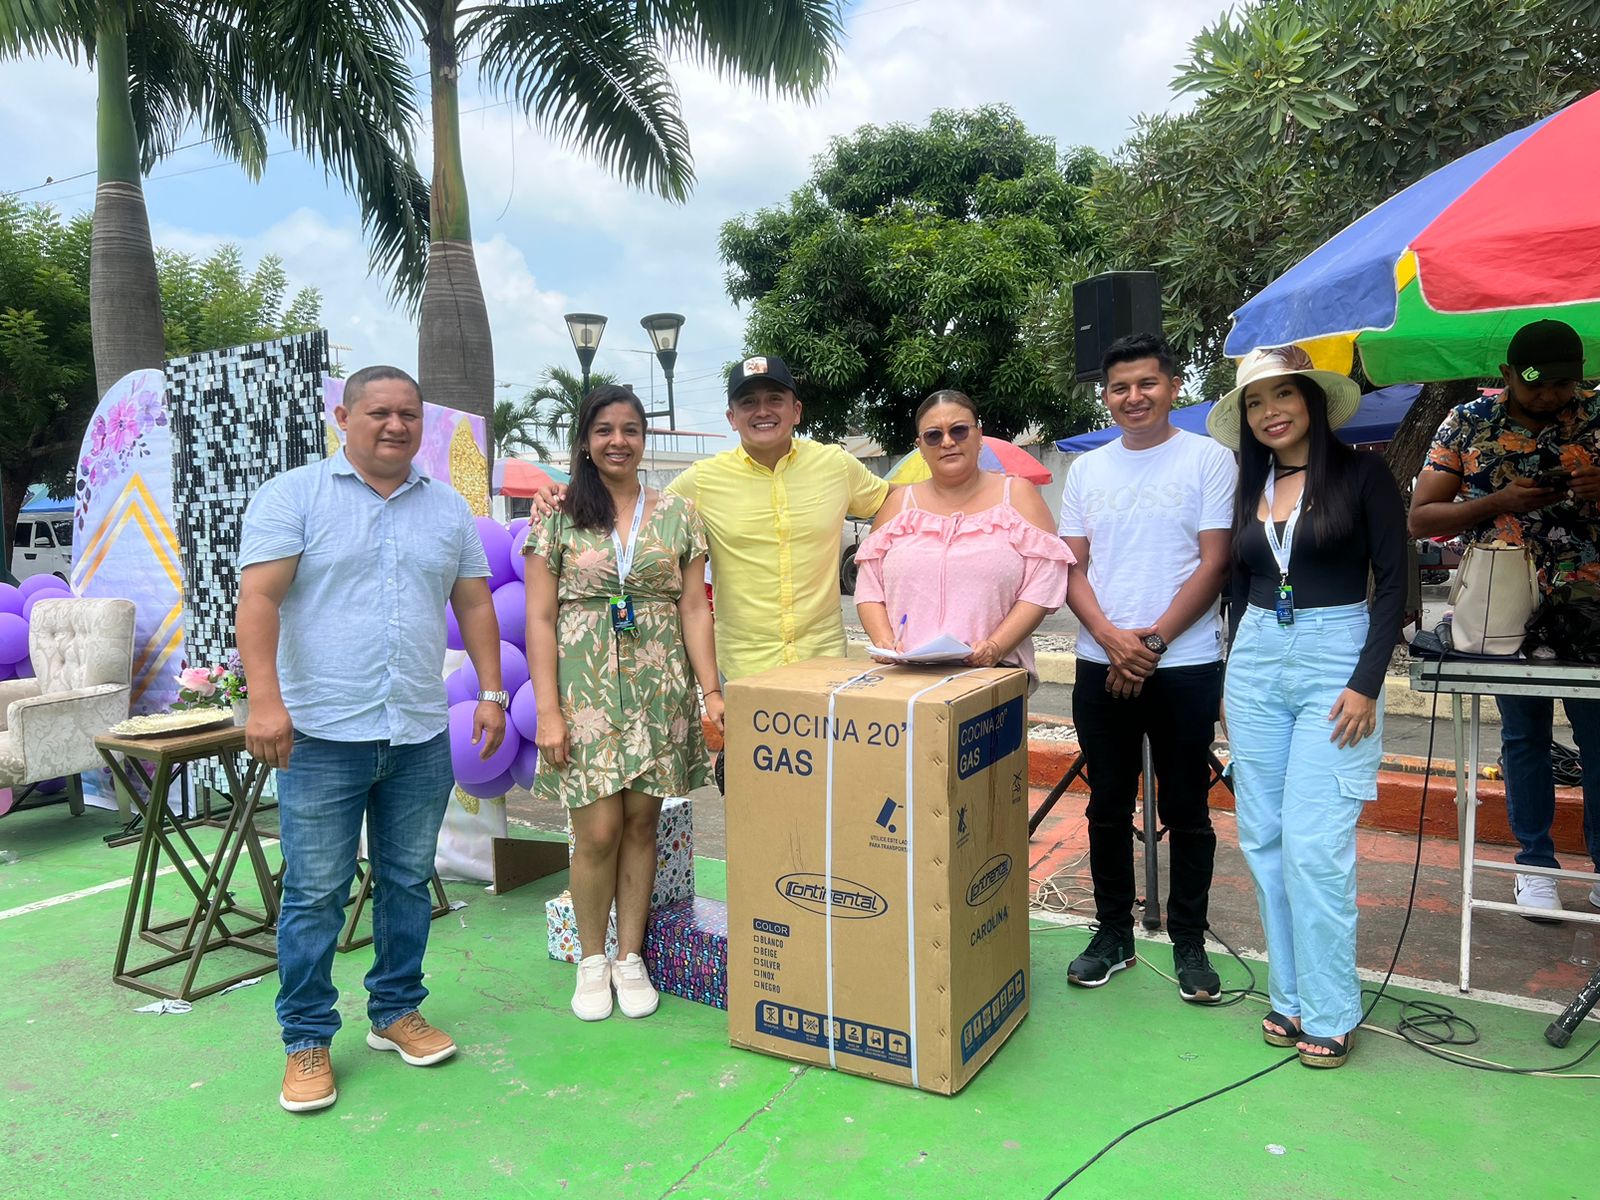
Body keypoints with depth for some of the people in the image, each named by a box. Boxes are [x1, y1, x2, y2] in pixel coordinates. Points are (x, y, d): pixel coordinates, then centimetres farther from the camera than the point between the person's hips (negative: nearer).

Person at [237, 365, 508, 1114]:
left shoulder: (448, 509, 12)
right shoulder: (293, 496, -1)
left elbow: (474, 605, 13)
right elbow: (258, 599, -10)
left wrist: (492, 692, 6)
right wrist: (266, 700, -21)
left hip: (421, 736, 4)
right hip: (323, 734, -4)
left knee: (408, 882, 13)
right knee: (315, 894, 2)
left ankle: (396, 1012, 29)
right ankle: (307, 1040, 17)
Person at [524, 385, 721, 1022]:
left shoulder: (677, 514, 8)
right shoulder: (558, 517, 3)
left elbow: (694, 608, 6)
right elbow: (540, 618, 0)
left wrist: (712, 691, -2)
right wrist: (548, 710, -7)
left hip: (658, 692, 2)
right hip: (586, 690, -2)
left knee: (641, 823, 6)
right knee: (598, 831, -3)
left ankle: (630, 957, 22)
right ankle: (592, 960, 19)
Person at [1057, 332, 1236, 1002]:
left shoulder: (1209, 459, -1)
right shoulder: (1087, 470, 10)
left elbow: (1214, 565, -7)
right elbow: (1071, 569, 5)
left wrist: (1152, 641, -13)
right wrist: (1111, 637, -11)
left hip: (1186, 665, -3)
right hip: (1100, 667, 4)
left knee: (1186, 811, 7)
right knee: (1108, 808, 11)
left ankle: (1188, 941, 22)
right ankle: (1113, 934, 26)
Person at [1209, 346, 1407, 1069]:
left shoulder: (1362, 474, -3)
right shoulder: (1250, 487, 11)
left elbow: (1392, 582, -6)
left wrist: (1367, 684, -13)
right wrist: (1234, 673, 14)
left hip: (1335, 662, -5)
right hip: (1255, 663, 5)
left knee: (1314, 844, -9)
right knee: (1263, 840, 6)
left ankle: (1329, 1012, 7)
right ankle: (1289, 994, 20)